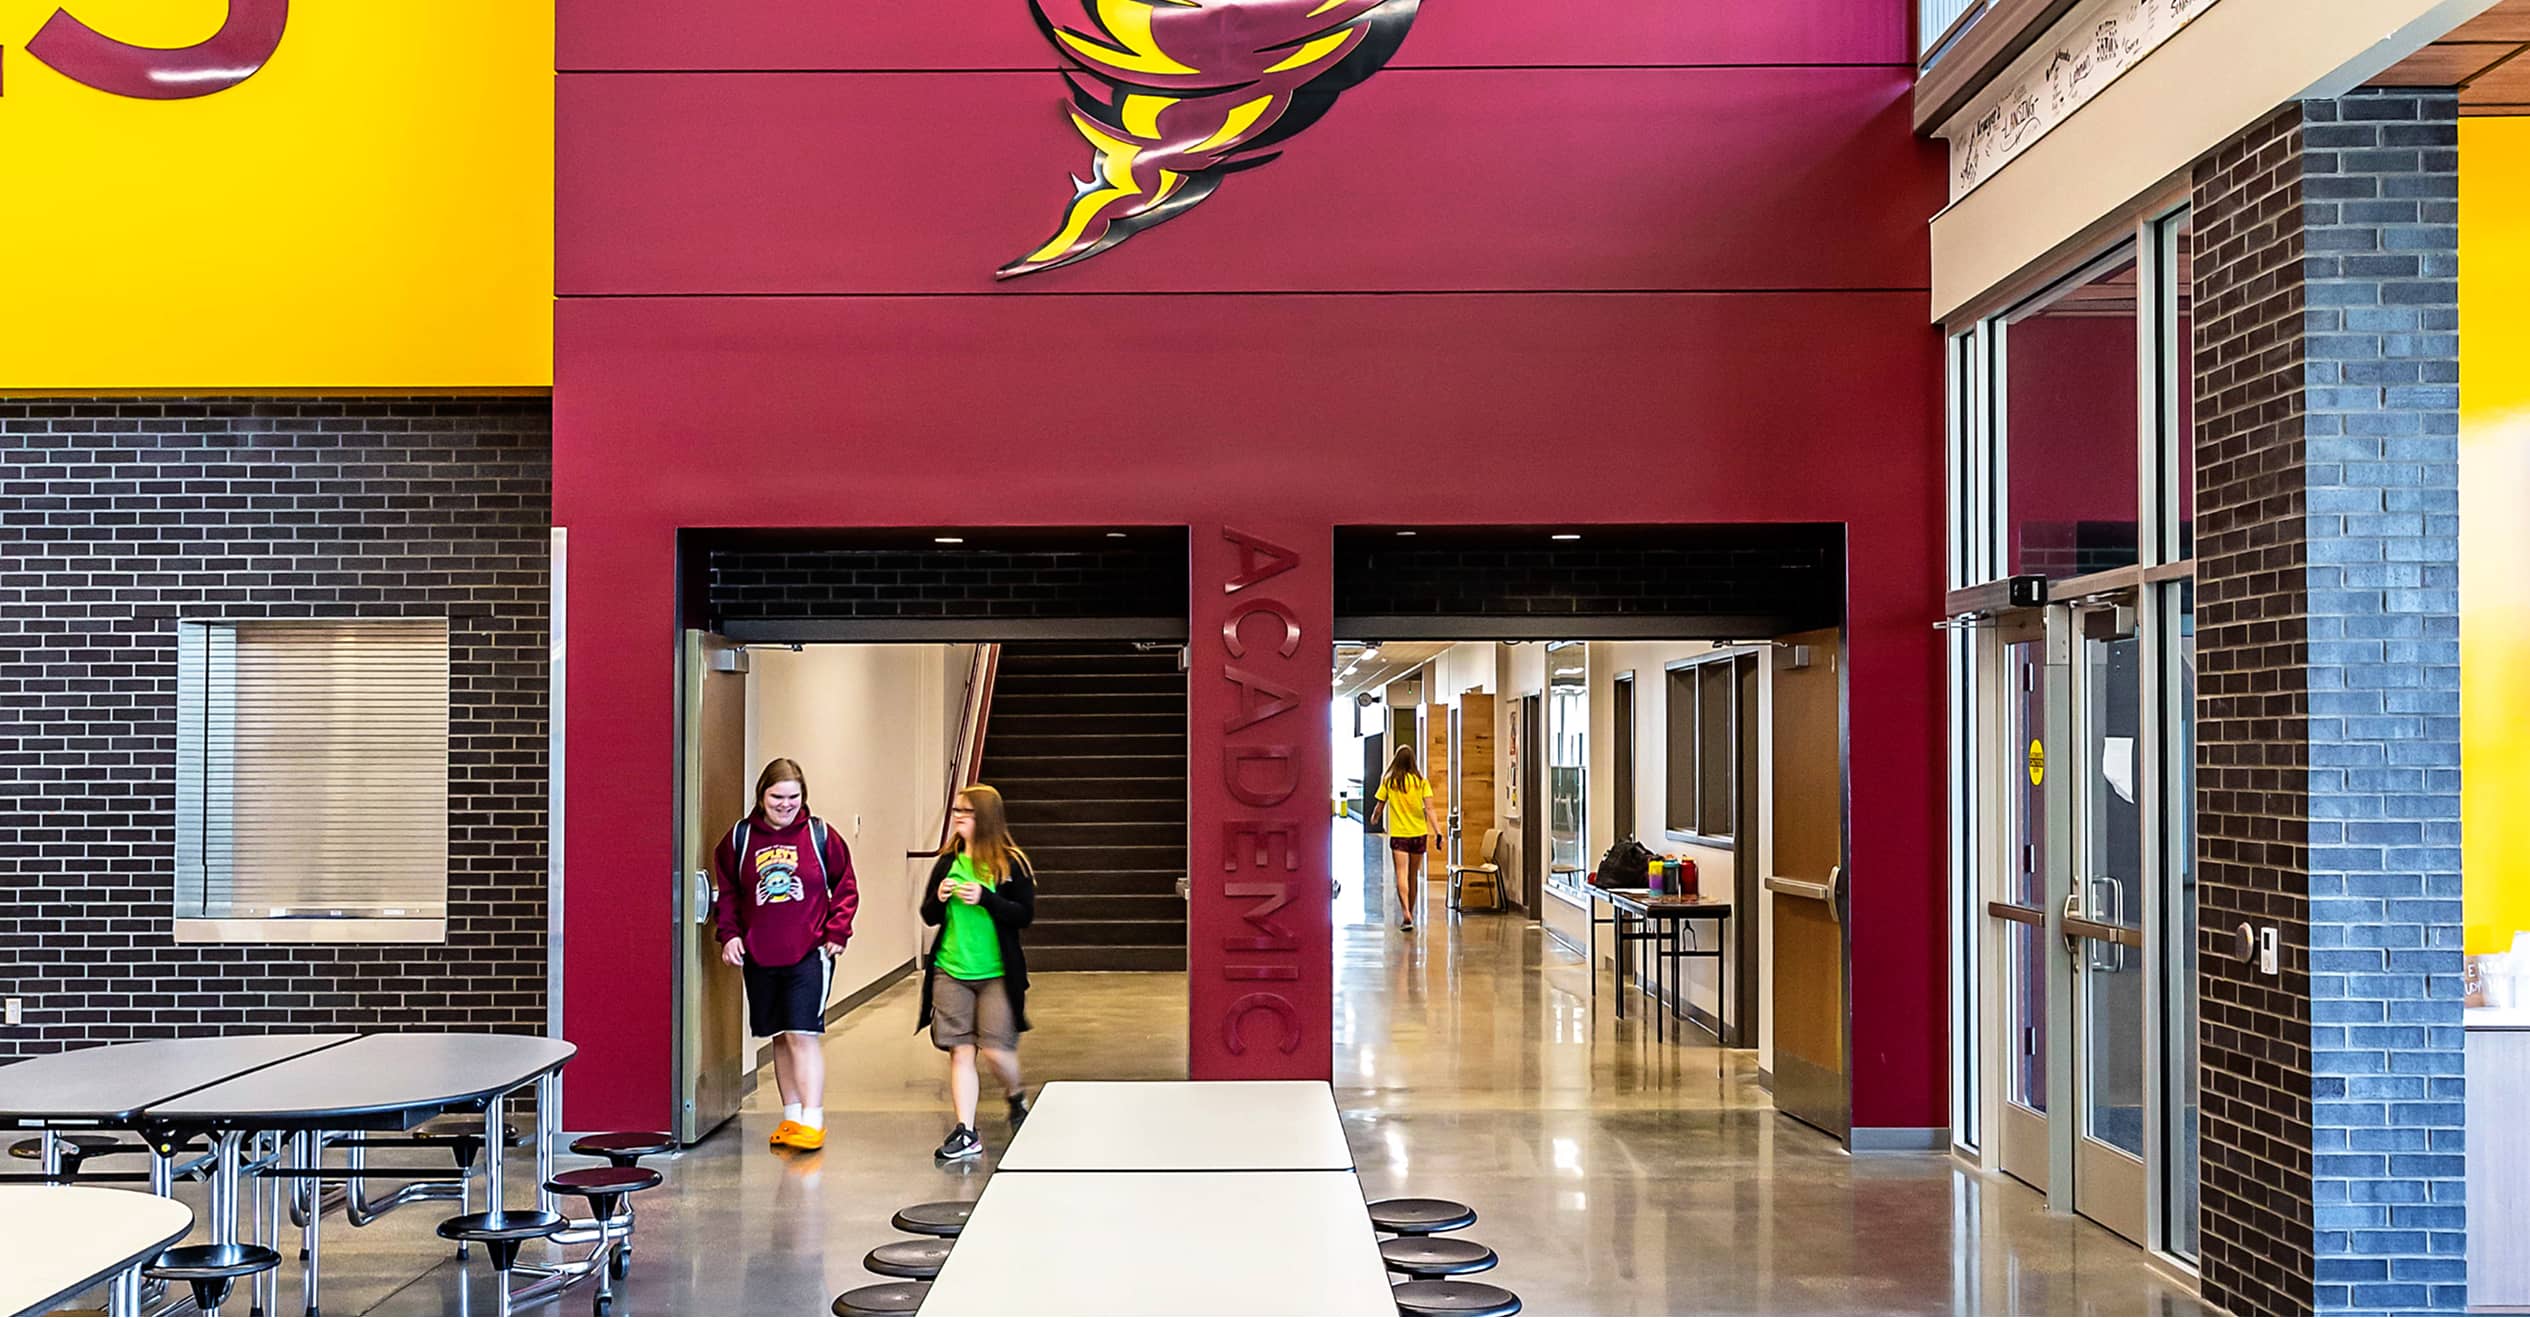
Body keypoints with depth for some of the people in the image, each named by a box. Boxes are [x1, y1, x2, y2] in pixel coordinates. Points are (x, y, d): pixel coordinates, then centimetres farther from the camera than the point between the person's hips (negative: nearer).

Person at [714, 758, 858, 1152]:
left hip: (810, 953, -3)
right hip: (759, 956, 3)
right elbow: (726, 891, 11)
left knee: (804, 1034, -10)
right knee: (780, 1037, 12)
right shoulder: (740, 838, 3)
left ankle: (812, 1122, -7)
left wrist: (837, 932, -4)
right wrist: (729, 933, 0)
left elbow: (846, 887, 5)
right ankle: (791, 1116, 23)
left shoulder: (820, 835, -1)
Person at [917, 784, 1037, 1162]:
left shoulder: (1011, 863, -4)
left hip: (997, 973, -3)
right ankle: (965, 1132, 5)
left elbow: (1025, 915, -8)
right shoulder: (947, 862, 8)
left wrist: (985, 898, -20)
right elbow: (928, 916, 14)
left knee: (996, 1049, -4)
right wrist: (939, 899, -9)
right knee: (960, 1051, 1)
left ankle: (1016, 1096, 28)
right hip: (950, 971, 3)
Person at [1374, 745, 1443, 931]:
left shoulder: (1389, 782, -3)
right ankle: (1410, 913, 26)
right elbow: (1429, 808, -9)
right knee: (1413, 875, 15)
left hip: (1398, 834, -2)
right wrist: (1437, 831, -11)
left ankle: (1406, 913, -27)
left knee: (1402, 875, -9)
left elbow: (1380, 805, 7)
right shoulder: (1421, 782, -2)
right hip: (1419, 833, 2)